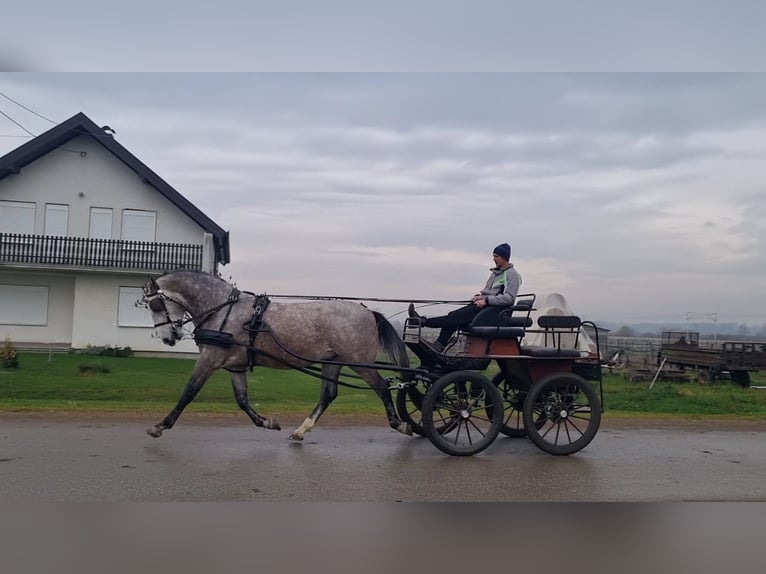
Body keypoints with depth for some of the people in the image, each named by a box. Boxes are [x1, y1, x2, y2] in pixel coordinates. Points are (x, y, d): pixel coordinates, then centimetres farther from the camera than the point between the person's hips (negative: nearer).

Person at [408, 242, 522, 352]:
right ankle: (437, 348, -18)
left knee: (457, 317, -19)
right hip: (483, 305, 9)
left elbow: (509, 298, -18)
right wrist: (479, 296, 8)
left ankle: (423, 322, -25)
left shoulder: (512, 275, -7)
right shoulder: (495, 272, 22)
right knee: (453, 315, -10)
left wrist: (486, 300, -21)